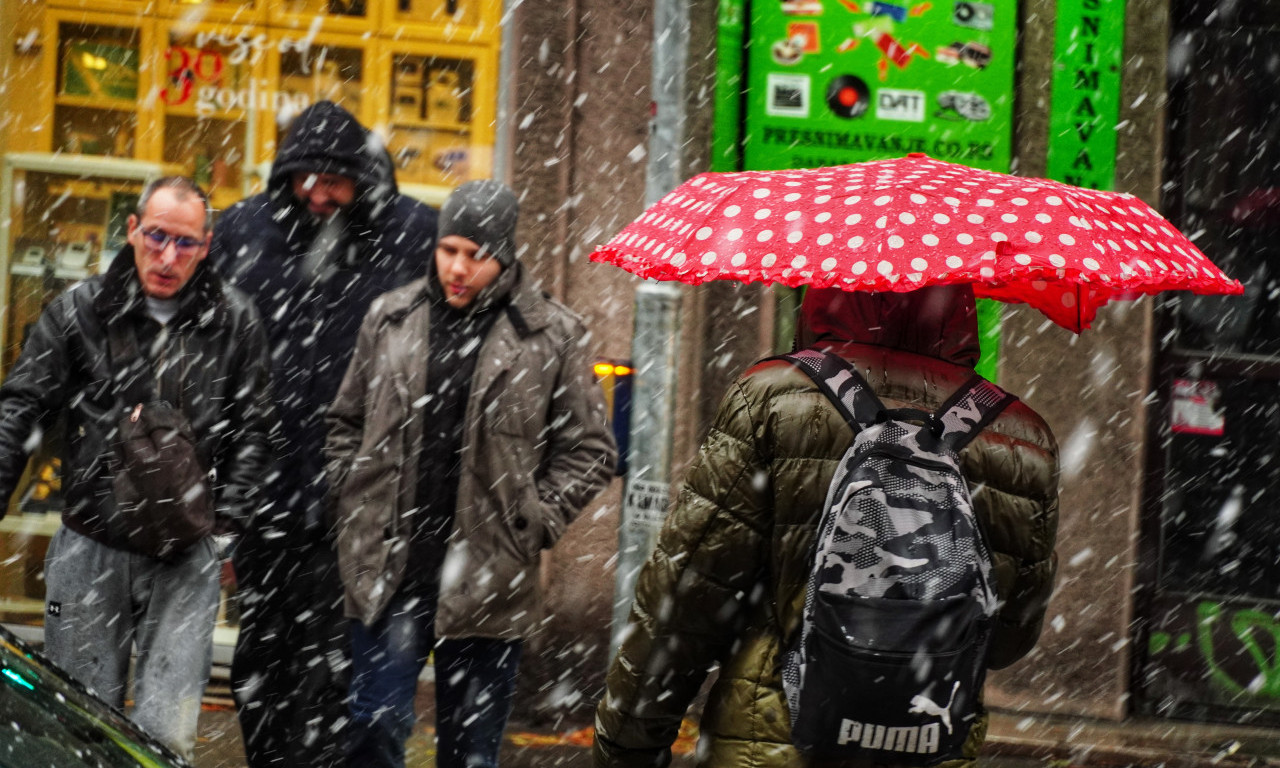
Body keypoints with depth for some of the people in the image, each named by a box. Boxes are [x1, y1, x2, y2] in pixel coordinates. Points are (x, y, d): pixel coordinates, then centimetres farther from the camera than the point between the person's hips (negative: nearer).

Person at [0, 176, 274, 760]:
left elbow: (253, 427, 8)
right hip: (90, 546, 0)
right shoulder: (79, 311, 1)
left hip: (186, 557, 0)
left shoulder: (234, 322, 3)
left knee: (167, 732, -6)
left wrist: (228, 511, -4)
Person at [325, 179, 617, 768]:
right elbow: (346, 422, 18)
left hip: (488, 580, -1)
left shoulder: (554, 337, -1)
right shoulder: (390, 319, 7)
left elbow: (590, 449, 3)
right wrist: (352, 502, 6)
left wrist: (532, 523, -5)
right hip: (390, 567, 2)